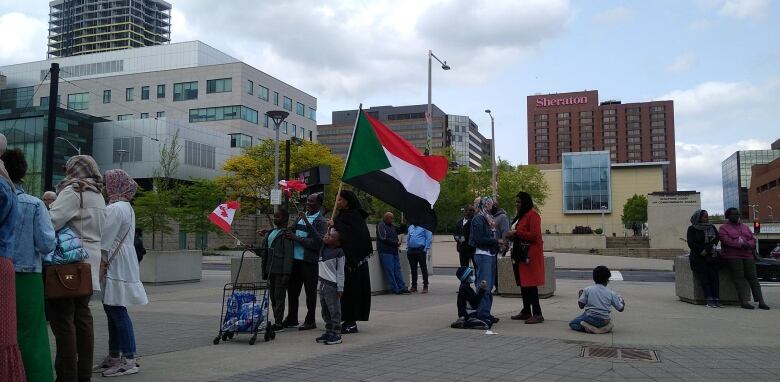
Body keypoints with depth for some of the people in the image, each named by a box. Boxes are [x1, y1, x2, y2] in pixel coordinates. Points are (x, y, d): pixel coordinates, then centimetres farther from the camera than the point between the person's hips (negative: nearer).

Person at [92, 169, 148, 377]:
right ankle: (114, 356, 21)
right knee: (112, 309, 14)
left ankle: (129, 359, -5)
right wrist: (105, 265, 17)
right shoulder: (126, 207, 18)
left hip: (115, 265, -10)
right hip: (120, 264, 10)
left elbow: (106, 241, -16)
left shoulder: (115, 208, -14)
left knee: (117, 310, -8)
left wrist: (102, 265, -14)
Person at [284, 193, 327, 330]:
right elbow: (293, 233, 22)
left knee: (310, 291, 2)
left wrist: (297, 238, -19)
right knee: (292, 290, 14)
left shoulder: (321, 222, -8)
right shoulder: (301, 217, 14)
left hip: (309, 261, -7)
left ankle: (310, 321, 12)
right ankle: (292, 319, 26)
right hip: (295, 259, 7)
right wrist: (289, 235, 0)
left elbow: (317, 243, -18)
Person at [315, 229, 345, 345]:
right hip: (323, 283, 8)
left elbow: (340, 272, -10)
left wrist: (340, 288, -12)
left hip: (332, 285, -8)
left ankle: (336, 334, 3)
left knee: (334, 310, -2)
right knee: (325, 311, 13)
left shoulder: (339, 252, -10)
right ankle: (328, 332, 22)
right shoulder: (323, 249, 10)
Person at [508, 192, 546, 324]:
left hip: (531, 254, -10)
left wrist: (516, 233, -15)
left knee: (530, 284, -10)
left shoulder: (533, 215, -11)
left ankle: (537, 314, -6)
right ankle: (526, 312, 20)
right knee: (523, 283, 12)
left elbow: (534, 235, -19)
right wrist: (513, 236, 9)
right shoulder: (521, 216, 18)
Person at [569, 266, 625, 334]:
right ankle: (604, 328, 6)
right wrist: (623, 302, 30)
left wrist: (580, 294, 17)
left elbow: (581, 305, -2)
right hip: (604, 321, 4)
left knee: (572, 323, 14)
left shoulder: (587, 289, -3)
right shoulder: (611, 293, 0)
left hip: (590, 319, -4)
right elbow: (620, 309, 6)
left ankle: (590, 328, -12)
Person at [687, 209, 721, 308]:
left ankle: (716, 299, -10)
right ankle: (709, 300, -14)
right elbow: (691, 244, -4)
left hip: (712, 257, 3)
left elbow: (716, 239, -1)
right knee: (704, 278, -10)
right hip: (698, 258, -3)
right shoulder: (692, 229, 2)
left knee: (714, 277, -7)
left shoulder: (712, 227, 13)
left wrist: (706, 250, -13)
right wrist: (702, 250, -11)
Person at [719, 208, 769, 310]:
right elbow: (726, 240, -11)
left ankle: (761, 301, -3)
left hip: (747, 255, 5)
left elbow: (753, 239, 13)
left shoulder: (745, 227, 21)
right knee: (739, 278, -11)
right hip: (732, 256, -5)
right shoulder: (723, 228, 4)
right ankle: (744, 301, -13)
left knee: (752, 277, -1)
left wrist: (748, 244, -10)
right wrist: (740, 244, -20)